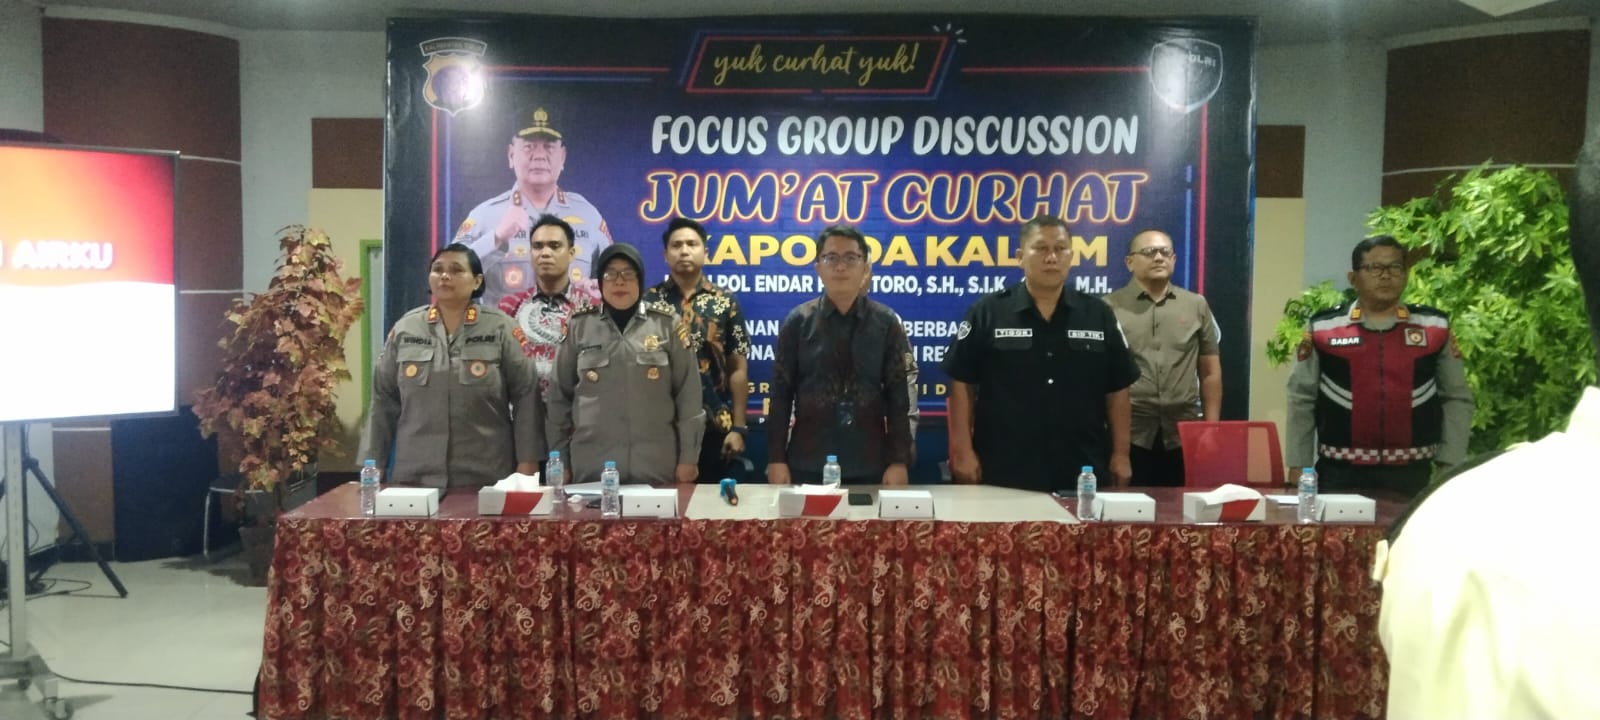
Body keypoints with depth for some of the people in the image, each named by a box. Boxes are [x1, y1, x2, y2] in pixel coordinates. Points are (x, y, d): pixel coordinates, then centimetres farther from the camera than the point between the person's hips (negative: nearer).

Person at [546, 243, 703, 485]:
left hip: (656, 465, -1)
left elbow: (688, 393, 2)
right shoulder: (579, 327, 5)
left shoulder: (667, 324, 1)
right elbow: (559, 395, 9)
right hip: (591, 466, 1)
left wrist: (688, 457, 0)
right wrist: (559, 460, 7)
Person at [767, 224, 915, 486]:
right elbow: (781, 394, 1)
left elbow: (898, 395, 1)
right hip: (808, 465, 0)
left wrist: (899, 461, -4)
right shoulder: (798, 321, 0)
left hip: (869, 466, 0)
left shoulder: (886, 323, 1)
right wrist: (776, 459, -3)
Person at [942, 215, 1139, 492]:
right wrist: (963, 451, -7)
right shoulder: (987, 312, -2)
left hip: (1082, 472, 3)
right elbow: (962, 384, -2)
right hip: (1003, 472, -2)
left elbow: (1117, 390, 9)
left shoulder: (1098, 315, 6)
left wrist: (1121, 455, 5)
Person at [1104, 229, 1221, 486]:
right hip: (1128, 435, -2)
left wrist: (1211, 428, 5)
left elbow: (1210, 372, 12)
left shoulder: (1197, 306, 11)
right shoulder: (1110, 307, 2)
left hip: (1184, 437, 3)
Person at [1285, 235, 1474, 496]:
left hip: (1412, 474, 1)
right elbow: (1302, 401, 4)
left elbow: (1456, 399, 10)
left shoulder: (1435, 328, 6)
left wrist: (1448, 466, 4)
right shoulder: (1323, 328, 1)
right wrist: (1298, 467, 1)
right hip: (1340, 474, -1)